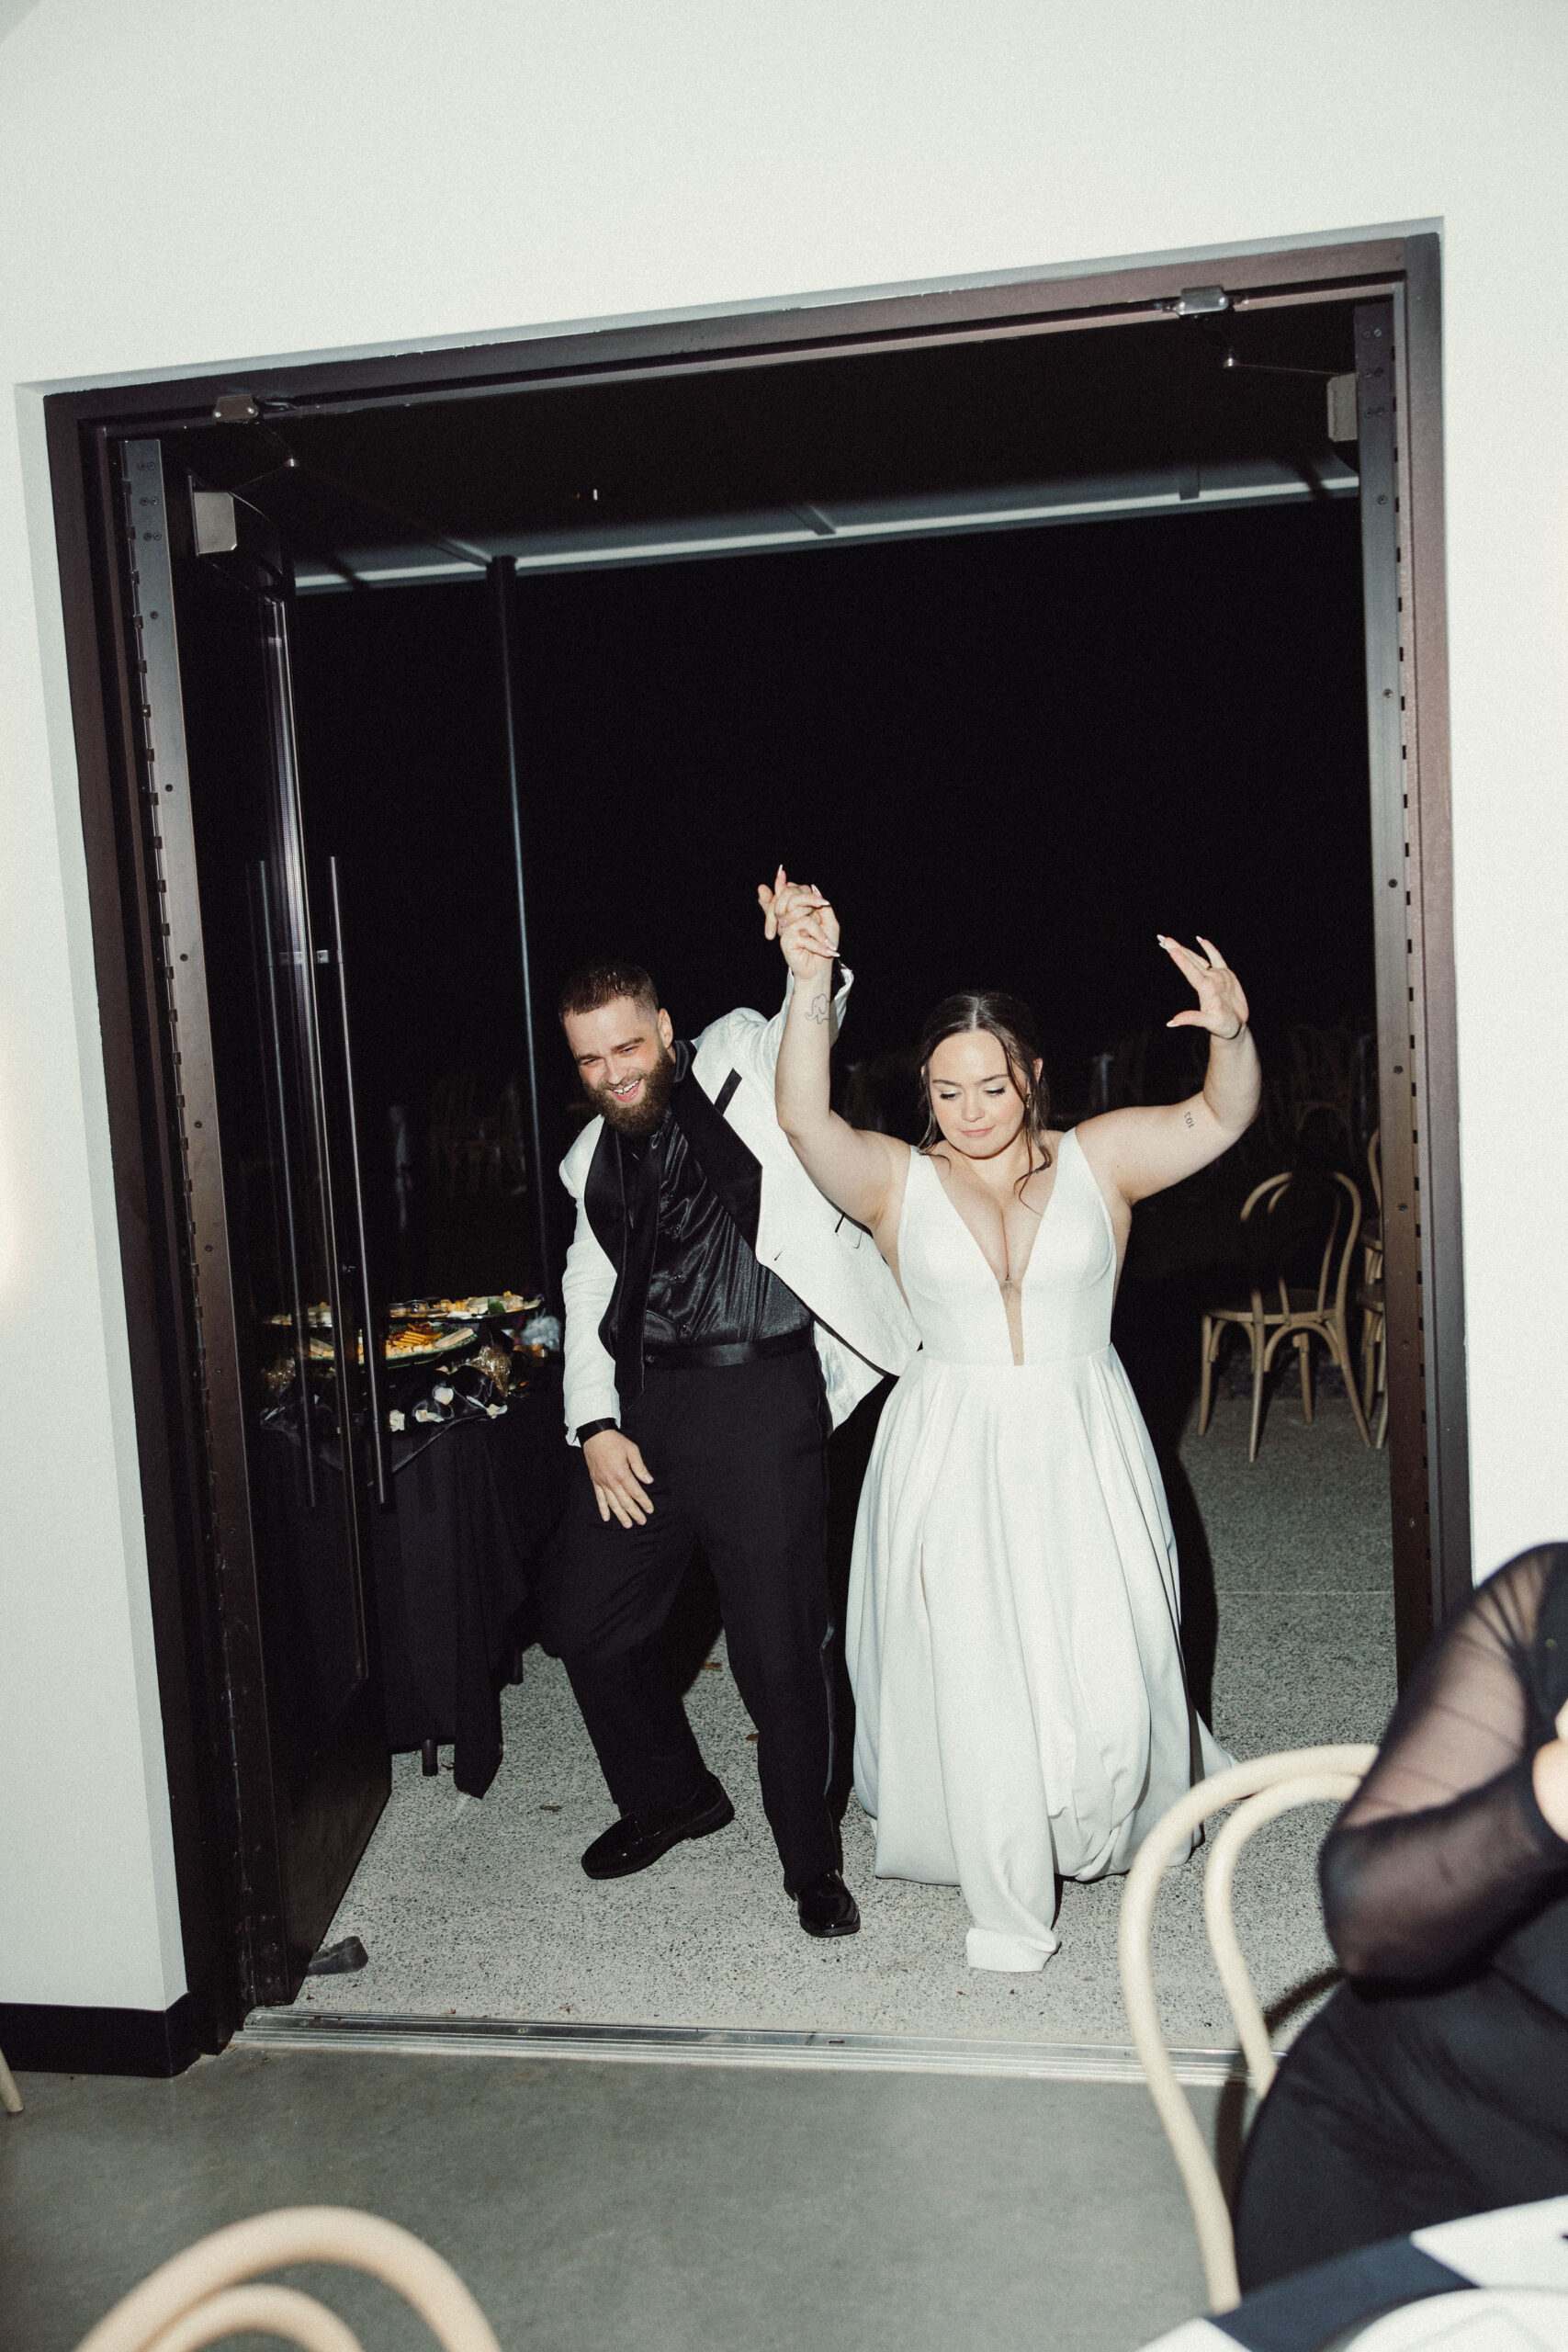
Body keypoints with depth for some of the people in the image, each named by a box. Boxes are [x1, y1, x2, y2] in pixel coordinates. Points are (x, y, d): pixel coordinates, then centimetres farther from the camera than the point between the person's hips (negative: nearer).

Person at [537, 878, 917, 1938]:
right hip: (644, 1403, 6)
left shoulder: (739, 1065, 1)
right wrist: (594, 1426, 7)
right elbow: (589, 1289, 17)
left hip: (757, 1396, -6)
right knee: (585, 1616, 13)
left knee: (781, 1646, -2)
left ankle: (813, 1860, 20)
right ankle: (670, 1799, 37)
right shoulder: (598, 1154, 14)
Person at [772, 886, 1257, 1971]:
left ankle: (1105, 1822, 36)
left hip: (1083, 1447, 0)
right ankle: (1009, 1899, 21)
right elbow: (805, 1119, -16)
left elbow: (1219, 1118, -7)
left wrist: (1232, 1034, -28)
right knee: (975, 1684, 1)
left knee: (1109, 1685, 1)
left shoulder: (1099, 1159, 2)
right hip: (952, 1460, 0)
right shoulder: (896, 1180, 0)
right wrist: (812, 986, -30)